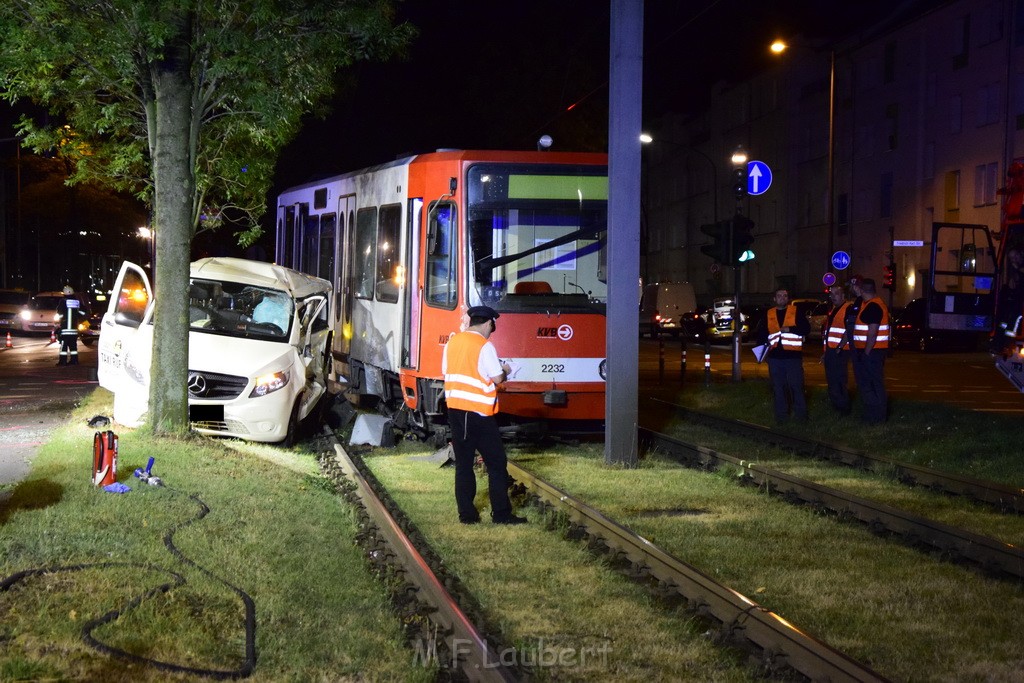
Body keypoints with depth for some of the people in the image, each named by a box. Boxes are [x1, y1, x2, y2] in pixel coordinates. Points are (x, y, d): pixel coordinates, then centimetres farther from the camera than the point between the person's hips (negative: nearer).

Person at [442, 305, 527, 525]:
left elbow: (446, 374, 13)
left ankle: (466, 513, 9)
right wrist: (505, 371, 10)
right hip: (479, 412, -6)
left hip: (454, 409, 6)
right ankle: (501, 513, 2)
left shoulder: (452, 343, 8)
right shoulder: (484, 346, -11)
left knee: (463, 463, 10)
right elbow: (497, 379, -11)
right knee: (496, 463, 2)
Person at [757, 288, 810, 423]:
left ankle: (800, 413, 6)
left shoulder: (796, 312, 3)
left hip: (793, 355, -3)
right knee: (778, 386, 7)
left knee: (796, 385, -2)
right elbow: (762, 333, 18)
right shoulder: (768, 314, 12)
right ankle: (781, 414, 14)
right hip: (775, 356, 3)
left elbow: (806, 328, -5)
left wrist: (790, 329, -17)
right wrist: (762, 344, 1)